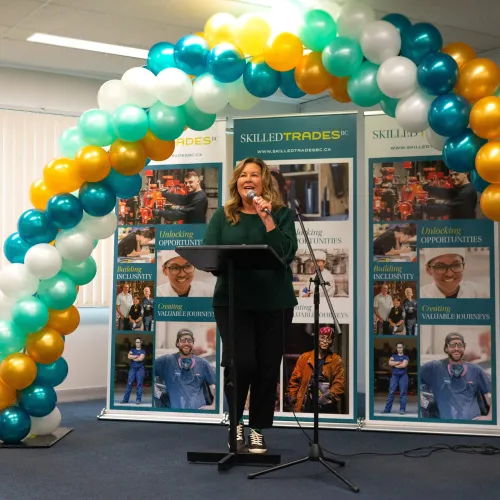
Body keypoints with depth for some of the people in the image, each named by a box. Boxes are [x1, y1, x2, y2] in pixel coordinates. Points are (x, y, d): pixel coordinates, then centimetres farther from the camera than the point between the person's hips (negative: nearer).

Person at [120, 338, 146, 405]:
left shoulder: (143, 351, 5)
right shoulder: (132, 350, 15)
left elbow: (140, 359, -12)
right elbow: (129, 356, -2)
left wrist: (133, 358, -1)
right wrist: (137, 356, -7)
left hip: (140, 369, -3)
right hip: (132, 369, 3)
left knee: (139, 385, -4)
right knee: (129, 384, -1)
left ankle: (138, 399, -1)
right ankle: (125, 399, 1)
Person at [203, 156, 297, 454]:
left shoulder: (282, 213, 5)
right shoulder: (223, 216, 8)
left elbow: (287, 254, -9)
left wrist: (267, 220, -16)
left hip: (274, 303, 1)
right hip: (232, 301, 0)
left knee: (267, 368, 3)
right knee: (240, 362, -13)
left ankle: (259, 430, 20)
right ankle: (236, 421, 14)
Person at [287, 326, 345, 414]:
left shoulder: (336, 360, 4)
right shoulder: (305, 357, 7)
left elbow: (340, 383, -3)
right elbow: (294, 380, 11)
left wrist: (330, 395, -18)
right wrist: (293, 397, 4)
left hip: (327, 407, -1)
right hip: (307, 406, 1)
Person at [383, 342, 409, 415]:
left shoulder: (405, 357, 7)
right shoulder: (393, 356, 16)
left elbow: (404, 365, -11)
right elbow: (390, 363, -2)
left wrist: (395, 364, 0)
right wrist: (399, 362, -7)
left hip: (403, 376, -2)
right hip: (394, 376, 2)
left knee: (402, 393, -4)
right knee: (391, 393, 0)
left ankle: (402, 409, -1)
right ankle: (387, 409, 1)